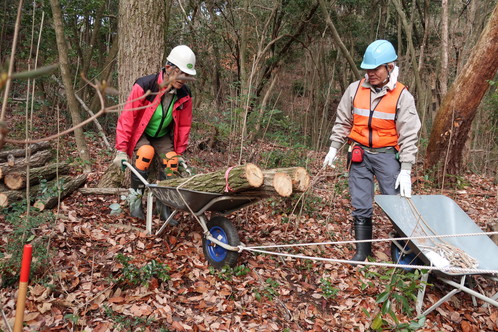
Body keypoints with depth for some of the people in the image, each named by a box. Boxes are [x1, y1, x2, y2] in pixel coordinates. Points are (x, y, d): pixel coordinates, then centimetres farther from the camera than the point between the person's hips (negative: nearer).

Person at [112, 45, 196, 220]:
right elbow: (126, 117, -24)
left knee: (172, 163, -17)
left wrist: (179, 152, 4)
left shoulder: (184, 95, -13)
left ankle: (163, 203, 3)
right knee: (145, 153, -33)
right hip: (140, 133, -4)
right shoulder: (144, 86, -27)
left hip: (163, 136, 4)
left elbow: (184, 125, 1)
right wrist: (121, 150, -24)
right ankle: (135, 197, -15)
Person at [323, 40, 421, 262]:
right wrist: (333, 148, 8)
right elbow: (342, 122, 12)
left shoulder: (402, 96, -5)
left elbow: (408, 135, -6)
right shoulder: (355, 89, 2)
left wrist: (406, 170, -10)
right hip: (359, 154, 2)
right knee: (360, 206, 5)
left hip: (387, 155, -2)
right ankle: (362, 252, 17)